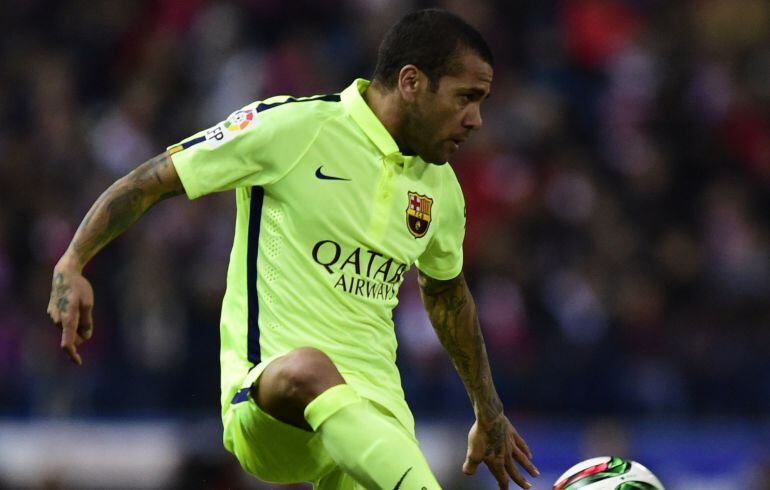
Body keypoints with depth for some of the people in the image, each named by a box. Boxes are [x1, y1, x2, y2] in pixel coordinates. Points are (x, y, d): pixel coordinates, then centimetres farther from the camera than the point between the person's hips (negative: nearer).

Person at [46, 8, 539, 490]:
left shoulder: (441, 189, 14)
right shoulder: (291, 127, -6)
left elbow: (447, 296, 33)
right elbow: (149, 182, -1)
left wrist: (490, 416, 41)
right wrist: (72, 265, -14)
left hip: (376, 408, 7)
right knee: (308, 370, -40)